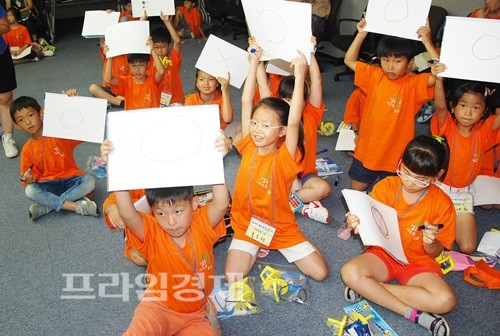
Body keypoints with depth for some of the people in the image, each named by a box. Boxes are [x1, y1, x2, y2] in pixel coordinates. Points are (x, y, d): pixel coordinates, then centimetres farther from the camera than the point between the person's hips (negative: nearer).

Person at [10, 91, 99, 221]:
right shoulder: (27, 150, 3)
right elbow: (32, 175, 10)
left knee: (89, 181, -31)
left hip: (70, 178, -1)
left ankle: (47, 206, -24)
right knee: (30, 191, -29)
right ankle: (76, 206, -29)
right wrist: (29, 179, -16)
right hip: (49, 184, 1)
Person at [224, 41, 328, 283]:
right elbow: (246, 102, -11)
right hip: (246, 226, 2)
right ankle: (255, 252, 14)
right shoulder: (249, 148, -8)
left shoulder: (285, 157, -17)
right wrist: (254, 62, -12)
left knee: (320, 273, -6)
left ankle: (275, 249, 18)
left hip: (281, 229, -1)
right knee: (232, 280, -16)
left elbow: (294, 122, -34)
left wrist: (299, 76, -38)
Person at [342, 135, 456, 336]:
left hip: (418, 263, 0)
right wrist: (358, 224, -29)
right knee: (350, 272, -31)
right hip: (383, 253, 0)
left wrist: (430, 243, -28)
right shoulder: (385, 186, -9)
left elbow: (434, 253, -3)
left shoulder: (442, 204, -10)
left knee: (445, 301, -29)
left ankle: (369, 289, -16)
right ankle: (415, 314, -19)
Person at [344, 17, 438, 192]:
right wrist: (361, 34, -7)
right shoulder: (375, 76, -3)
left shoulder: (413, 84, -13)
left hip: (395, 156, -3)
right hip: (366, 151, 3)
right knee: (356, 190, 16)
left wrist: (427, 42, -29)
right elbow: (349, 60, 3)